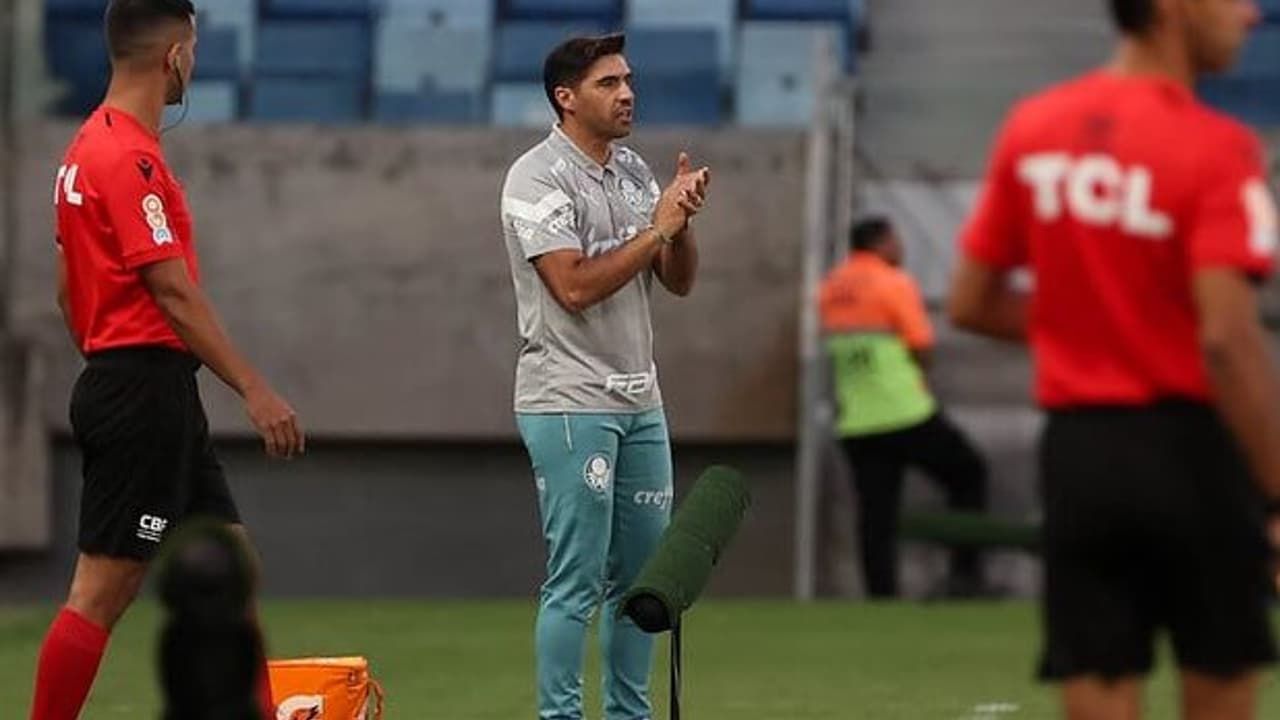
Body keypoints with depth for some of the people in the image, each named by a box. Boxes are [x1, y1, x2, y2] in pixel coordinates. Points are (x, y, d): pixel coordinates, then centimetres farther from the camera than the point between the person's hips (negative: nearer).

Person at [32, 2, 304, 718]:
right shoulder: (130, 157, -16)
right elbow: (173, 290, -20)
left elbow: (70, 289, 20)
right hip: (146, 385, -10)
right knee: (103, 589, -7)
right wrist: (255, 390, -19)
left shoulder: (91, 147, 15)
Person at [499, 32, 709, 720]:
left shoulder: (633, 172, 13)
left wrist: (681, 220, -6)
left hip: (639, 400, 8)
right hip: (570, 403, -8)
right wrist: (657, 228, -17)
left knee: (645, 572, 11)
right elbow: (575, 285, -20)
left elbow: (679, 281, 12)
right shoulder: (538, 177, -11)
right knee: (576, 582, -8)